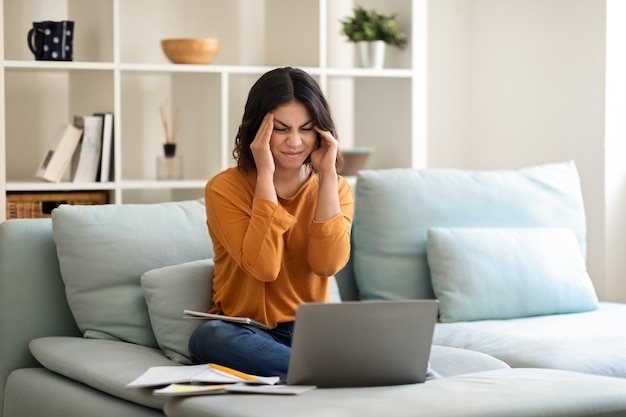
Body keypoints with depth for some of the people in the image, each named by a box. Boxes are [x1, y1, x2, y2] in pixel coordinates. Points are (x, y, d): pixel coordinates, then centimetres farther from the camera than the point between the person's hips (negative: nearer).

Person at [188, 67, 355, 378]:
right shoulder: (224, 188, -3)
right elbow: (263, 266, -19)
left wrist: (327, 174, -12)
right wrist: (265, 175, -18)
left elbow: (327, 264, -13)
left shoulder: (336, 188, 6)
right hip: (243, 331, -1)